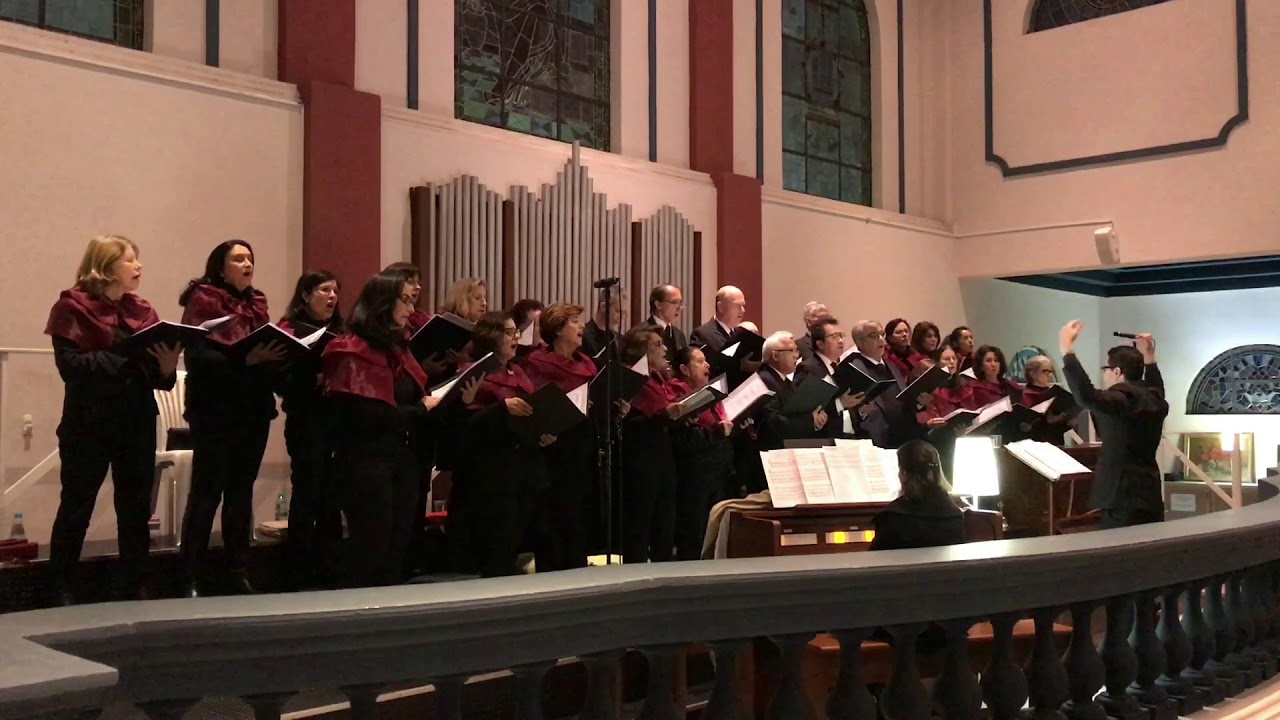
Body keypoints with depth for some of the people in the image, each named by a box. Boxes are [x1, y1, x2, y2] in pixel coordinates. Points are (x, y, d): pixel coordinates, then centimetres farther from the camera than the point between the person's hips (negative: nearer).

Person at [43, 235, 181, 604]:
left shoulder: (142, 310, 12)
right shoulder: (73, 307, -4)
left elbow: (157, 377, 11)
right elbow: (70, 365, -17)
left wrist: (167, 365, -12)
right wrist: (124, 355, -25)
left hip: (138, 423, 5)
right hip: (89, 424, -5)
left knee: (136, 508, 8)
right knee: (76, 507, 2)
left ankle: (137, 586, 17)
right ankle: (61, 588, 12)